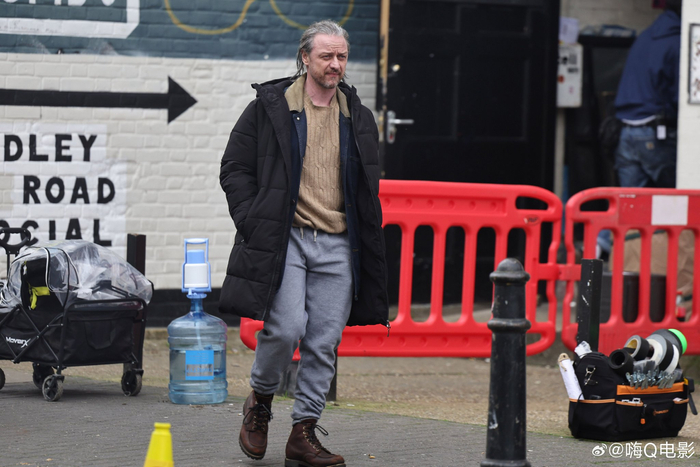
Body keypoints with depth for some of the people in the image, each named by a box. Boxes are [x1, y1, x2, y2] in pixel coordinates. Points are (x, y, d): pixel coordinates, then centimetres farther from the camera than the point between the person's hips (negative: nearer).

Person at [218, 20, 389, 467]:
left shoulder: (359, 118, 14)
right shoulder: (269, 107, 1)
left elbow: (368, 188, 23)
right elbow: (235, 168, 4)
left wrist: (367, 239, 12)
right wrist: (253, 222, -6)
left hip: (338, 246, 4)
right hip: (284, 239, -4)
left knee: (325, 341, 1)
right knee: (285, 327, -16)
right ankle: (260, 402, 11)